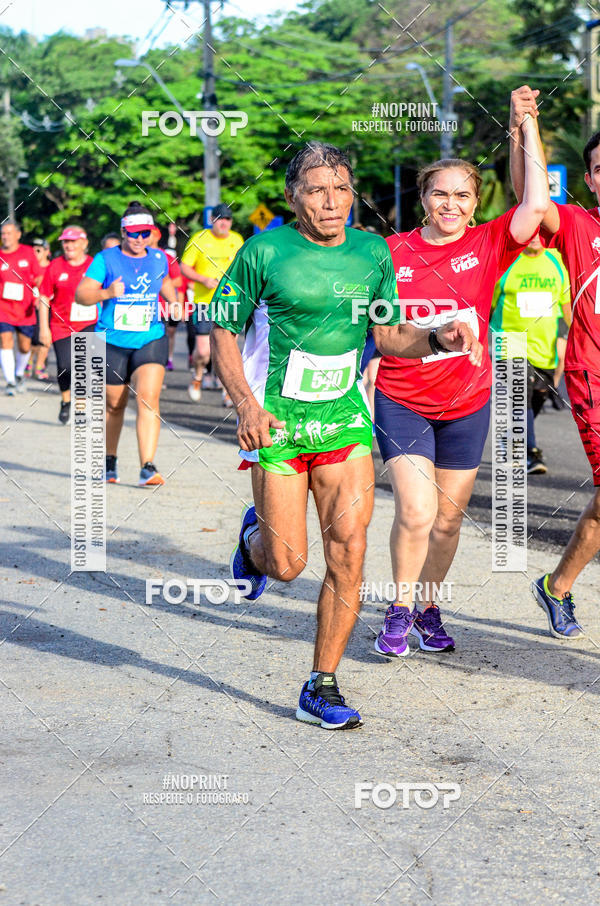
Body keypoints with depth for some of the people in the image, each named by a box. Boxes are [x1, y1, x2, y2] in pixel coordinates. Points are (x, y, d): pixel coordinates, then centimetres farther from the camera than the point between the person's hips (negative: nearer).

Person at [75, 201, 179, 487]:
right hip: (112, 342, -1)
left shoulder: (158, 258, 7)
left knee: (148, 399, -17)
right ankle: (109, 462, 33)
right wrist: (107, 293, -27)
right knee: (114, 405, 11)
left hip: (151, 340, 1)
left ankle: (148, 468, -21)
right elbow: (80, 294, -10)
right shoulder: (105, 259, -4)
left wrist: (174, 303, 14)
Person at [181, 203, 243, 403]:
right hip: (205, 302, -2)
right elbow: (184, 267, 0)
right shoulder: (199, 239, -1)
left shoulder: (237, 240, 9)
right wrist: (204, 280, -14)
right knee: (203, 350, -7)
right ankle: (197, 377, 24)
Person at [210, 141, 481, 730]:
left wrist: (438, 337, -6)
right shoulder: (265, 252, -7)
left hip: (345, 418, 3)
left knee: (348, 555, -7)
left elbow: (388, 335, 14)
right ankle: (255, 538, 37)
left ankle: (321, 687, 6)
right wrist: (245, 402, -16)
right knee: (287, 564, -2)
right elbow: (222, 333, -2)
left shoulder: (372, 253, 4)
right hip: (276, 420, -3)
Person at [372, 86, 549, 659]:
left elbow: (536, 206, -19)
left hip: (467, 404, 2)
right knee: (416, 512, -15)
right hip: (402, 401, -2)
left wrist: (527, 124, -18)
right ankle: (399, 611, 6)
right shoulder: (392, 252, -5)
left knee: (448, 519, 10)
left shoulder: (489, 245, -4)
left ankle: (428, 607, 31)